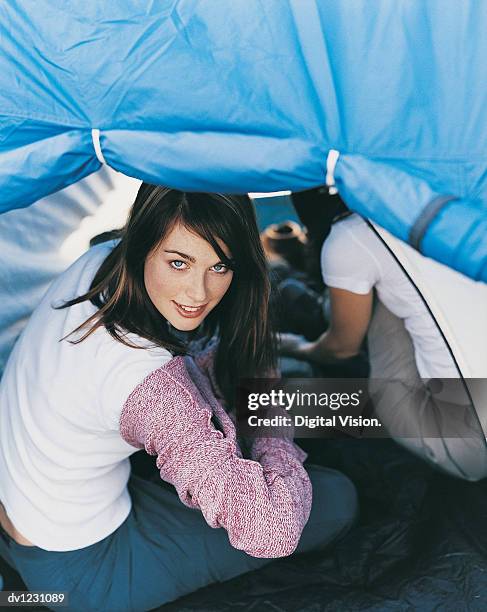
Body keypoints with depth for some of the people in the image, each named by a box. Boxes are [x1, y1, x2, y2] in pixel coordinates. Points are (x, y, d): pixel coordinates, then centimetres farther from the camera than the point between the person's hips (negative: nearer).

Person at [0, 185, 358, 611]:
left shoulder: (96, 263, -13)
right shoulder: (151, 385, -38)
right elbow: (271, 532, -31)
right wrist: (276, 435, -13)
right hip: (76, 571, -7)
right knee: (336, 500, -10)